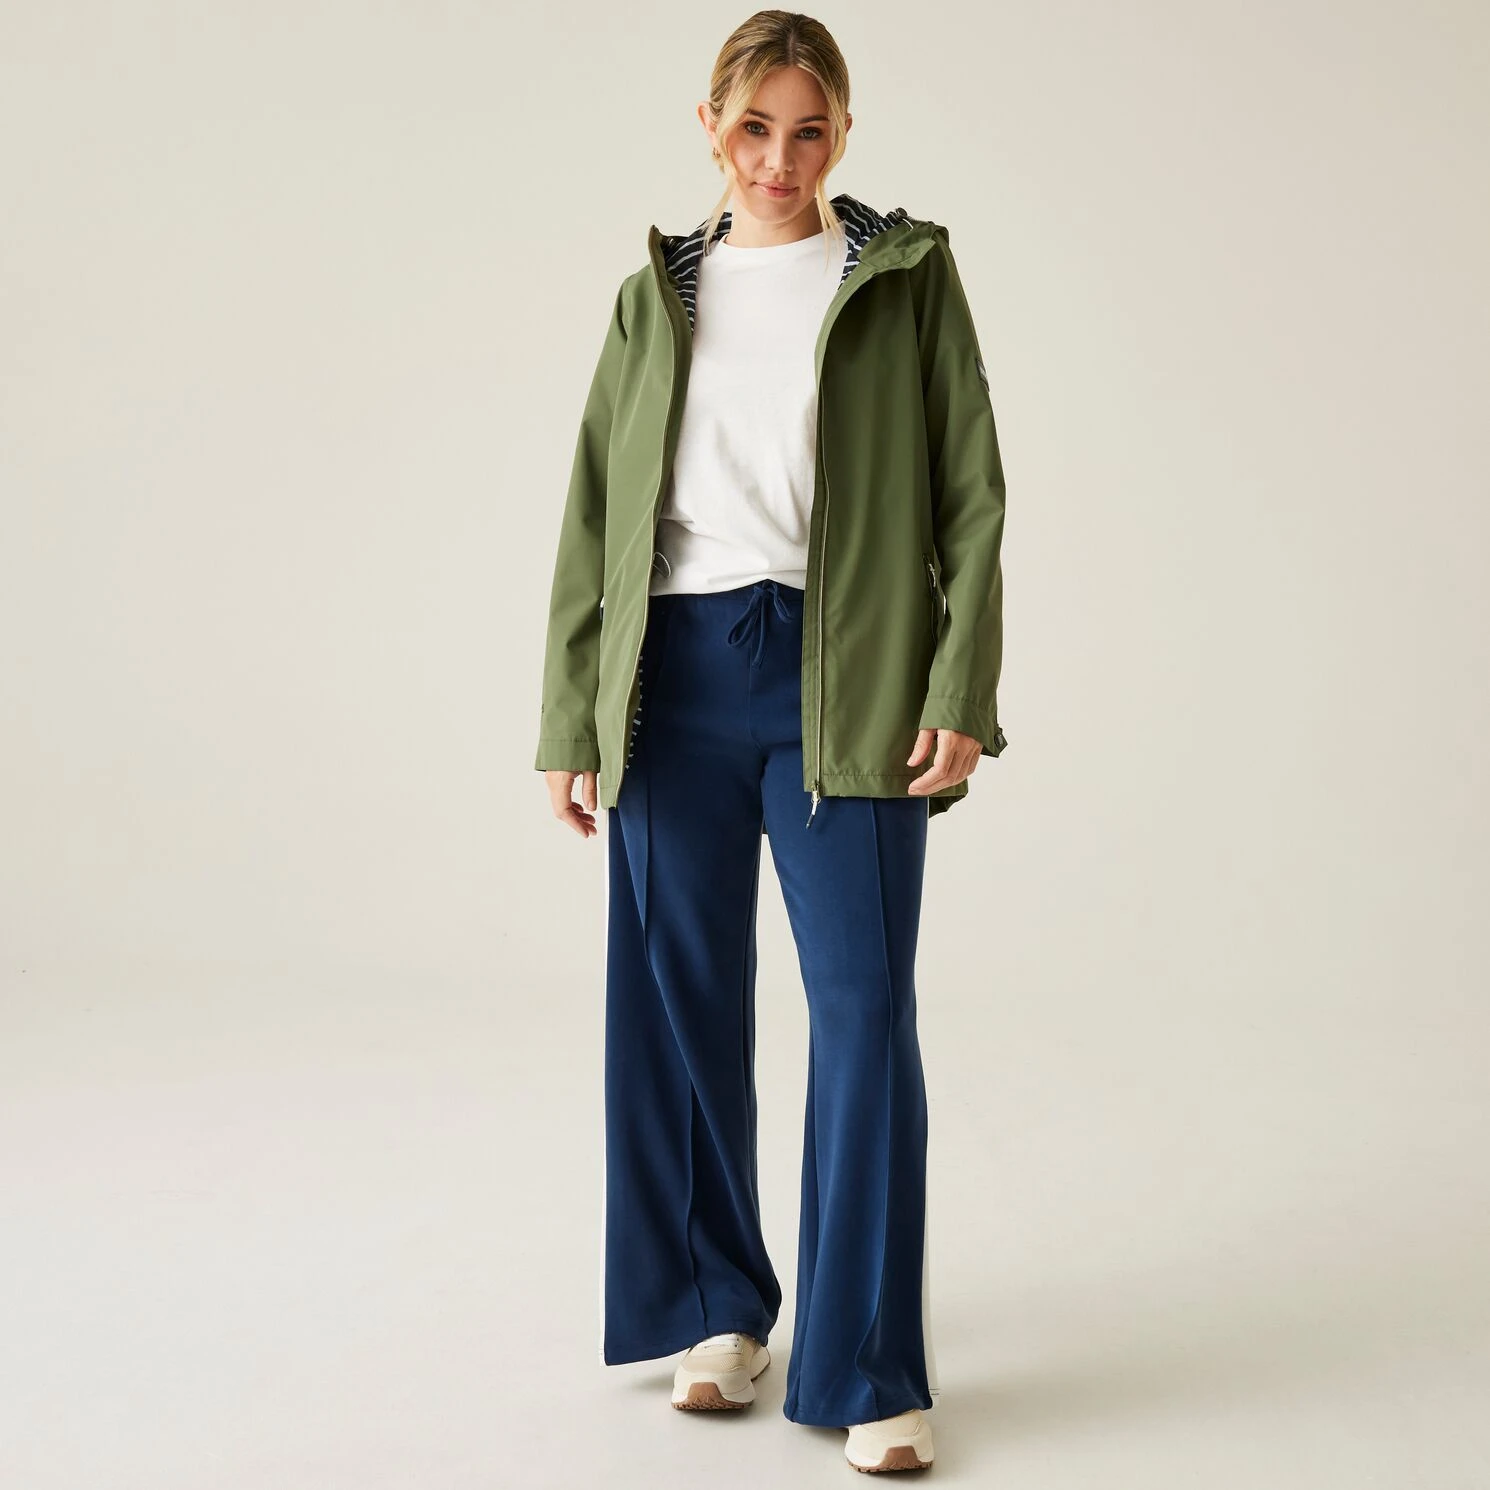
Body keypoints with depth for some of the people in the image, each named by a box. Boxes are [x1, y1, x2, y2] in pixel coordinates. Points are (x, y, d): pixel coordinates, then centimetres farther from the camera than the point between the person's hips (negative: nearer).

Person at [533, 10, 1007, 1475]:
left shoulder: (909, 274, 6)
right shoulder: (655, 297, 13)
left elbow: (971, 495, 2)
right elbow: (594, 516, 13)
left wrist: (962, 694, -8)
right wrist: (569, 722, 7)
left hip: (844, 675, -3)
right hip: (675, 677, 3)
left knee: (864, 1006, -5)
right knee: (681, 1001, 7)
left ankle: (870, 1375, 3)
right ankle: (716, 1309, 25)